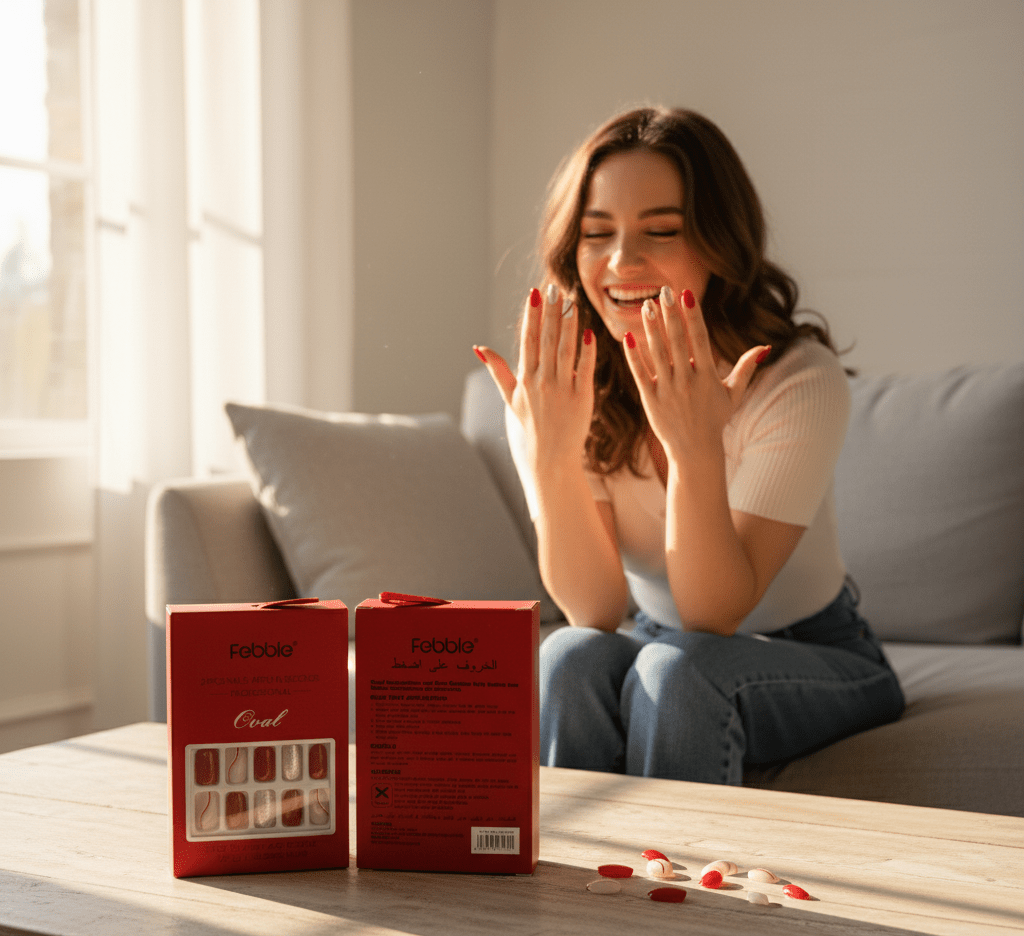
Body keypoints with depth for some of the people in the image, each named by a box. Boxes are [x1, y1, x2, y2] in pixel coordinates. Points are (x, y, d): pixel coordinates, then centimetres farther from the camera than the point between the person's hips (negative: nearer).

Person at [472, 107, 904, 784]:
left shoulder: (801, 381, -23)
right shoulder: (562, 389, -13)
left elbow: (716, 615, -26)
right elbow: (596, 611, -20)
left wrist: (697, 448, -42)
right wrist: (550, 455, -36)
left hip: (816, 660, -2)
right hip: (664, 647, 3)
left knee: (676, 668, -32)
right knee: (571, 658, -28)